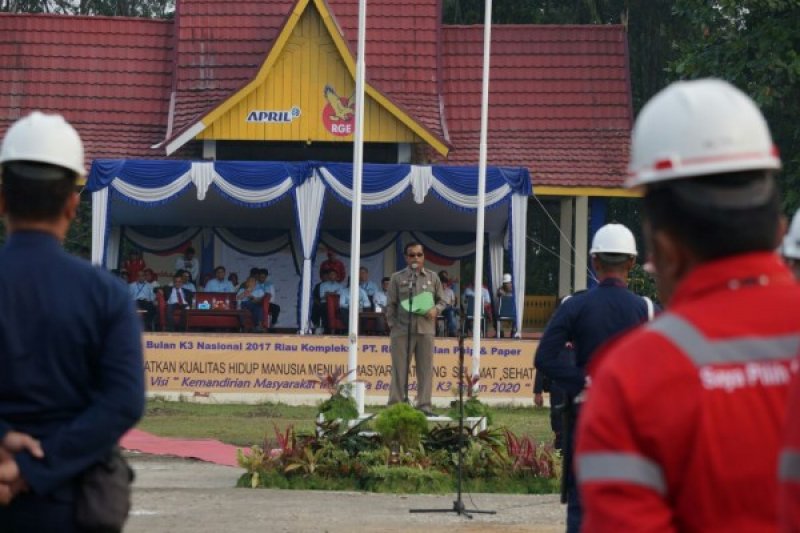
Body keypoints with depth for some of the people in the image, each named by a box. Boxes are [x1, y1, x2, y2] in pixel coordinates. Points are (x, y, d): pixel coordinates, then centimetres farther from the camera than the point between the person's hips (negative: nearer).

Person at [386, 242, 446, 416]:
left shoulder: (432, 278, 11)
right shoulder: (397, 278, 5)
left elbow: (442, 300, 15)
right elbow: (391, 304, 5)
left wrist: (435, 310, -6)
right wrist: (392, 325, -2)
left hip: (425, 329, 2)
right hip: (402, 329, -2)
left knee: (425, 369, 2)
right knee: (400, 368, 0)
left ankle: (424, 405, 7)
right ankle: (396, 404, 4)